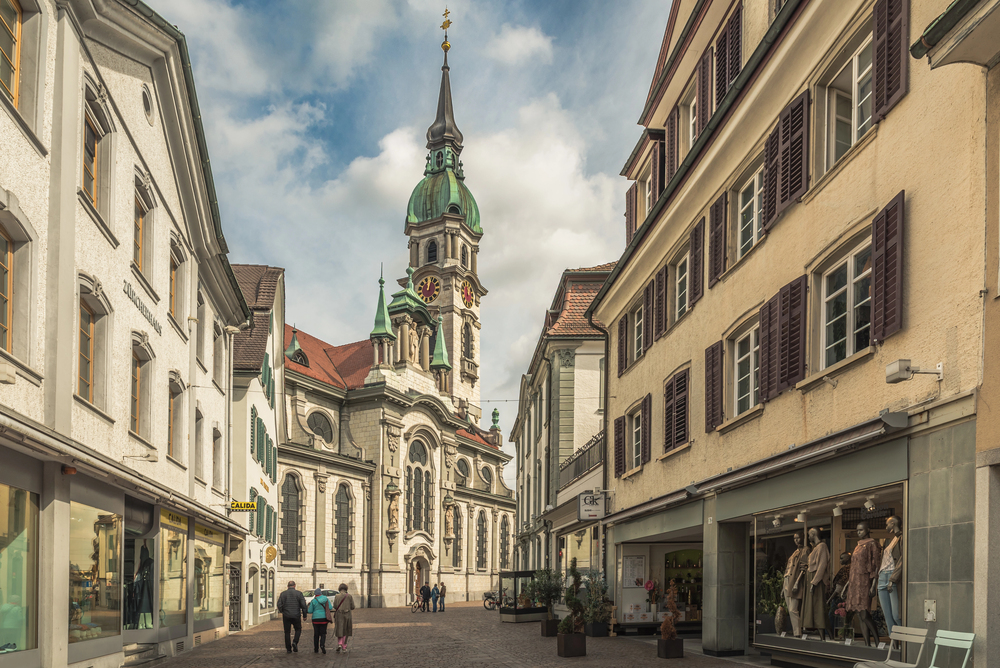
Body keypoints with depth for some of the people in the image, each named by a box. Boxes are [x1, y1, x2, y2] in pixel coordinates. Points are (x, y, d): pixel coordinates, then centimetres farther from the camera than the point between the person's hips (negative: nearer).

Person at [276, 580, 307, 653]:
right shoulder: (299, 593, -1)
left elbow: (279, 605, -3)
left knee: (287, 632, 9)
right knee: (298, 629, 17)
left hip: (286, 615, 1)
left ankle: (288, 649, 7)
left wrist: (282, 612, 16)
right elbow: (303, 605, -5)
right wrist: (304, 615, 4)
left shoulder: (283, 593, 1)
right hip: (296, 616, -1)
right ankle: (295, 642, -6)